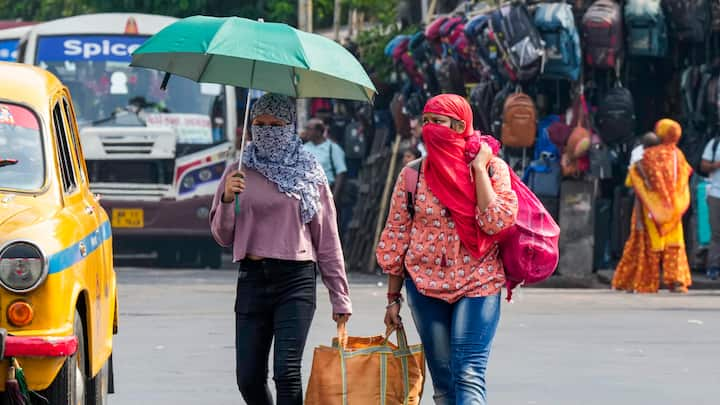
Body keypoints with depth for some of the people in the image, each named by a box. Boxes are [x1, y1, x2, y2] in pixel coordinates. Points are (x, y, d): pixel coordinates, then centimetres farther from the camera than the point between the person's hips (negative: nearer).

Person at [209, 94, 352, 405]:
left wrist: (340, 299, 4)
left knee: (287, 372, -15)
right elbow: (223, 236, 11)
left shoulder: (309, 174, 4)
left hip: (296, 278, -3)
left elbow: (327, 239, 6)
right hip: (252, 278, 3)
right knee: (248, 378, 3)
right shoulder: (239, 175, 10)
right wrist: (227, 199, -8)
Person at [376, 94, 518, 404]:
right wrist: (393, 298, 8)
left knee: (468, 376, -17)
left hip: (478, 284, -3)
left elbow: (496, 222, -16)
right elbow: (396, 238, 8)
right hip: (426, 284, 3)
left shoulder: (492, 168, -1)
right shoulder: (412, 176, 4)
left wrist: (478, 168, -11)